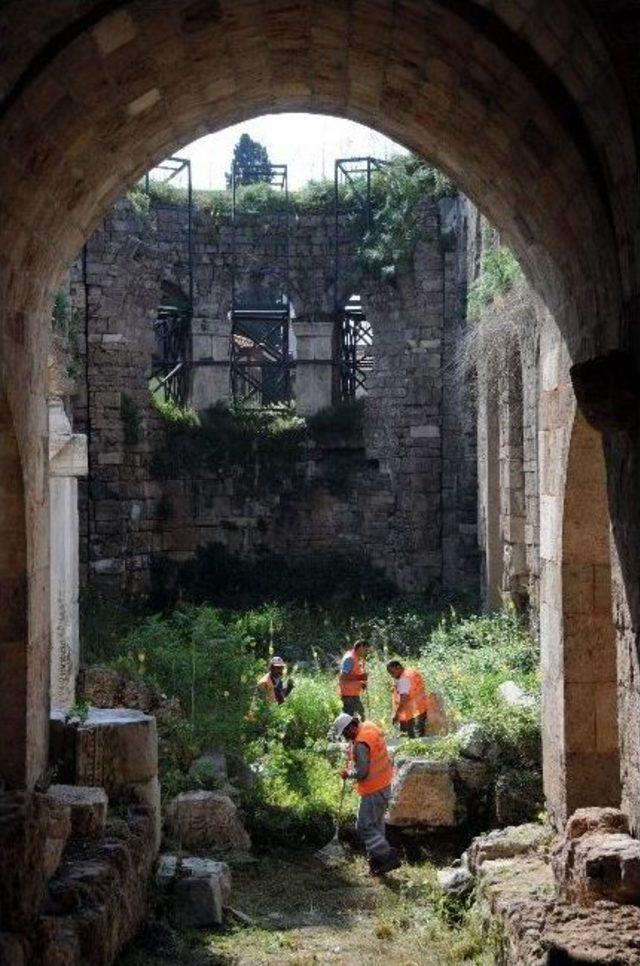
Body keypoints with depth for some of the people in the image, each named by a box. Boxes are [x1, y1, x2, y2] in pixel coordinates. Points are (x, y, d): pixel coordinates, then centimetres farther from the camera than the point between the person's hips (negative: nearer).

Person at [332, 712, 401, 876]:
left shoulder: (361, 744, -26)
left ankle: (389, 857, -4)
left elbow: (361, 772, -23)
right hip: (384, 784, 10)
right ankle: (376, 860, 27)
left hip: (374, 790, -10)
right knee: (376, 823, 19)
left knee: (365, 827, -2)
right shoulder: (370, 727, 3)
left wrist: (348, 774, -5)